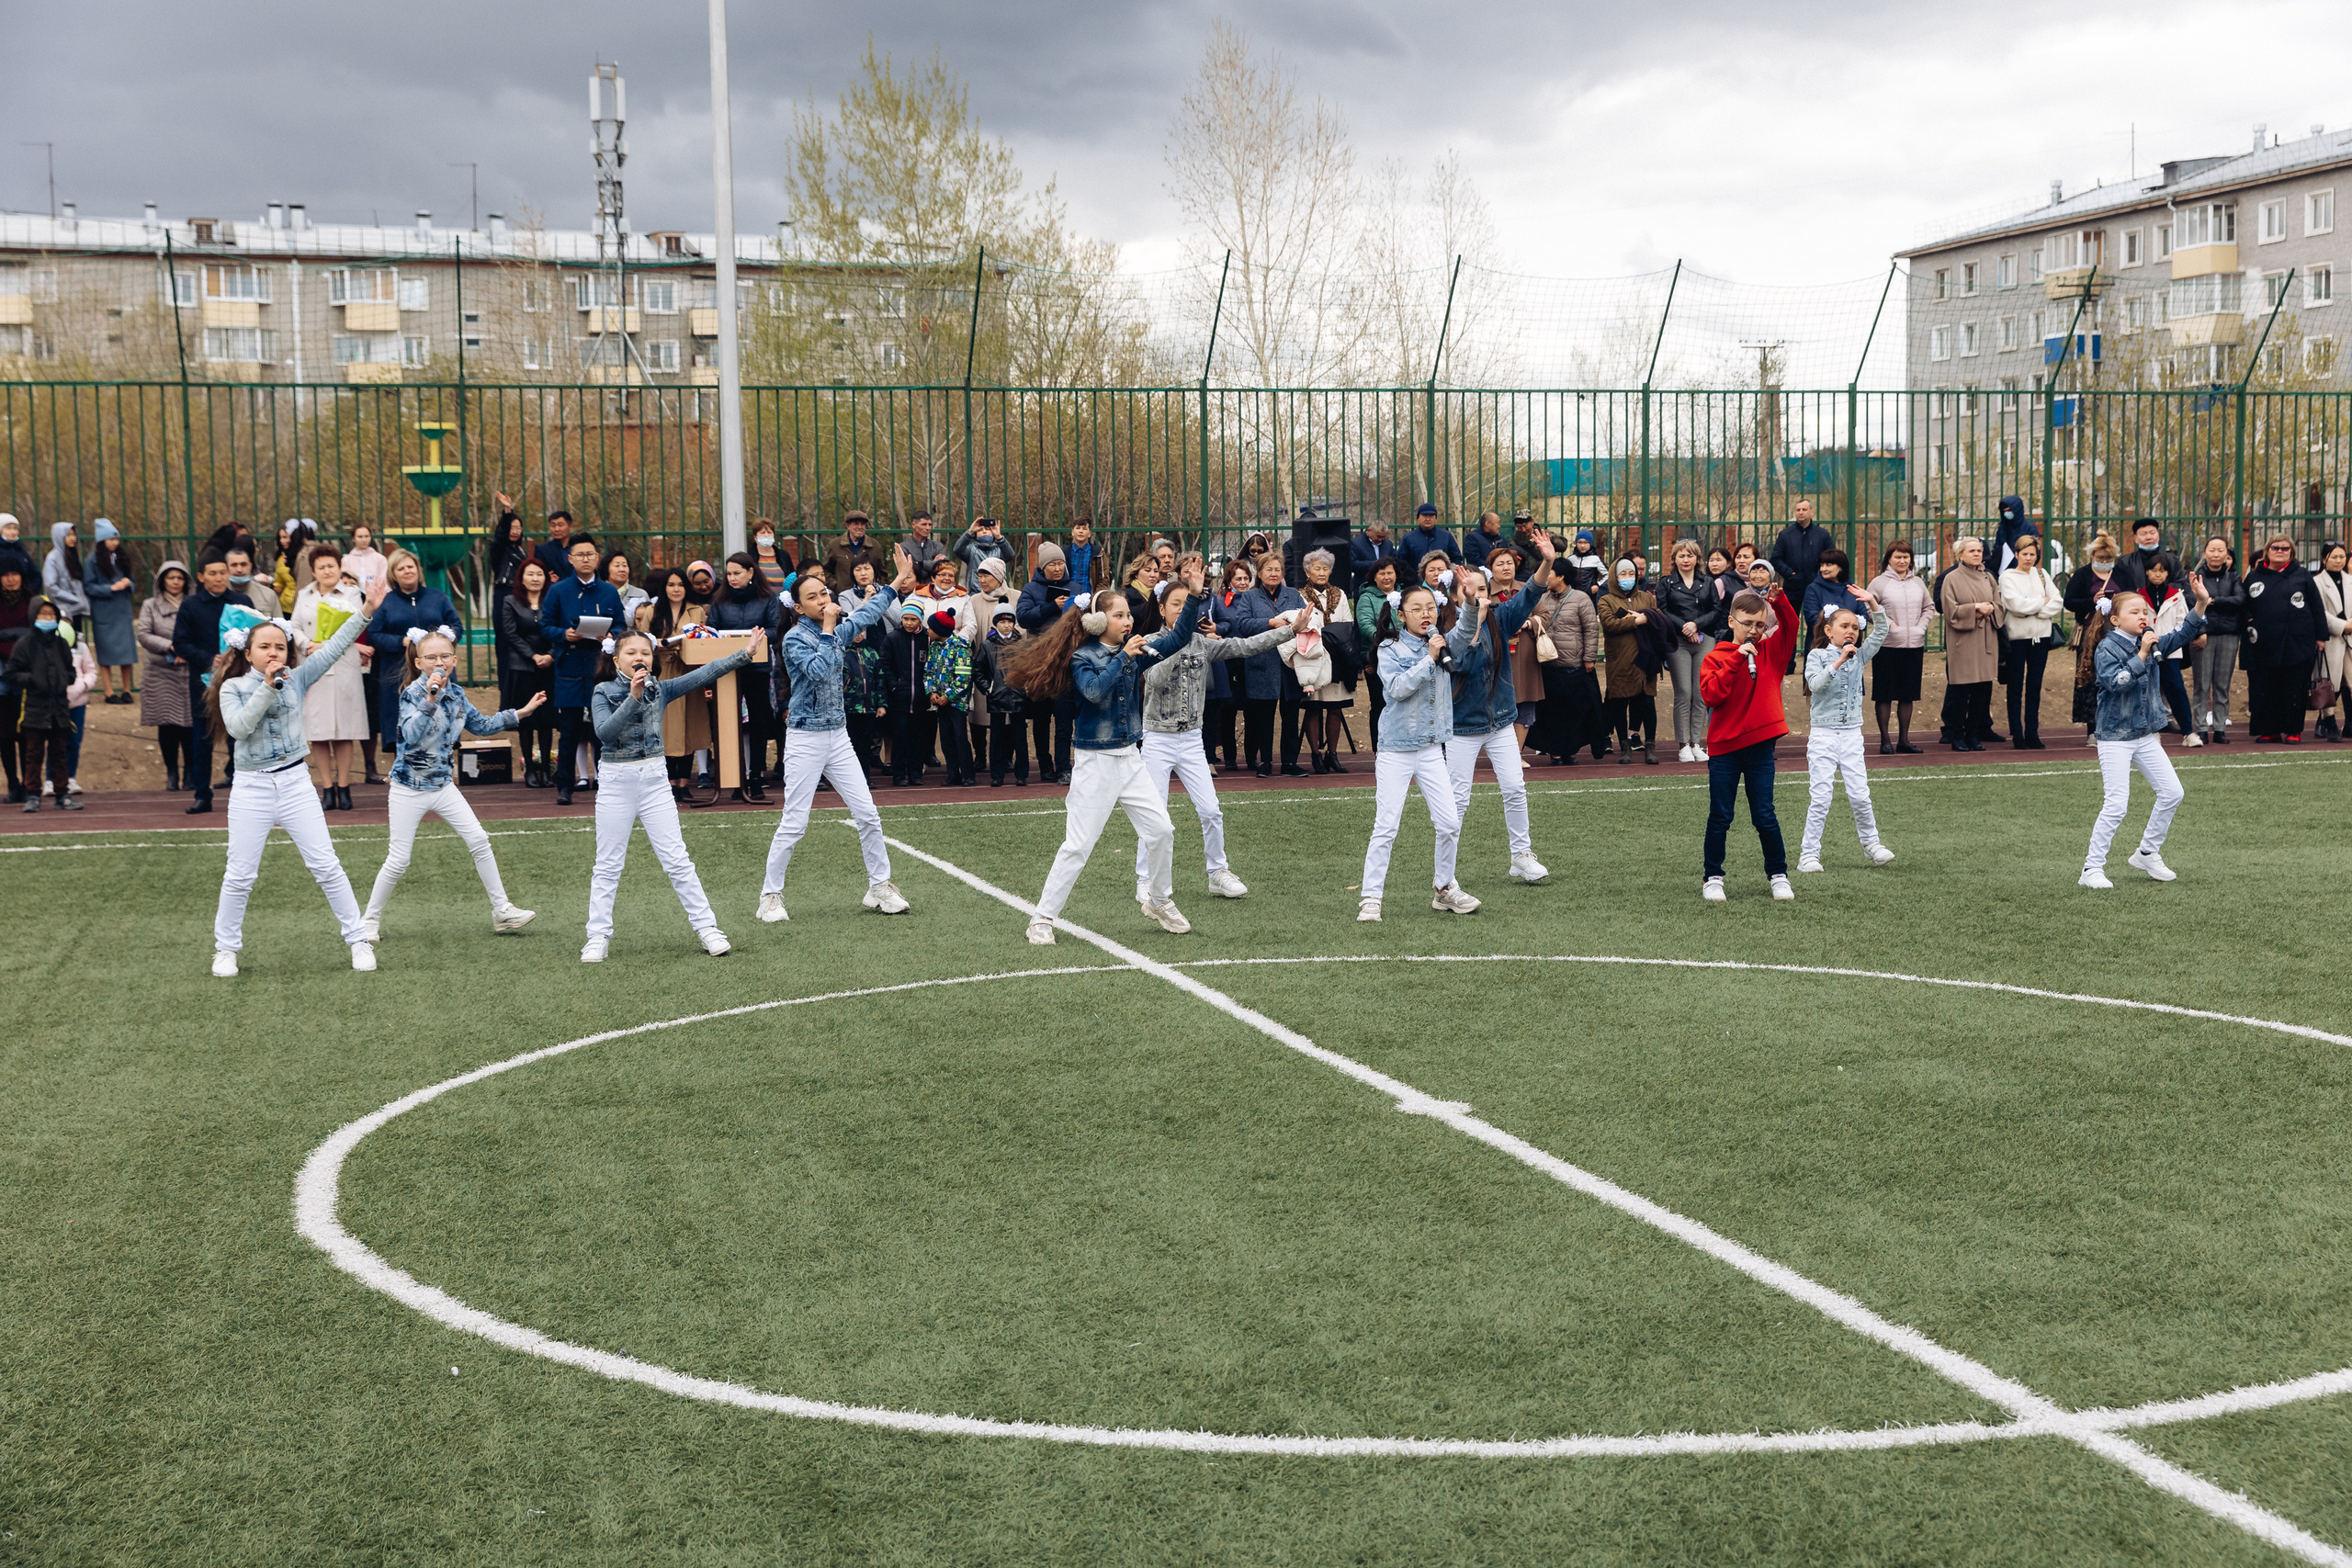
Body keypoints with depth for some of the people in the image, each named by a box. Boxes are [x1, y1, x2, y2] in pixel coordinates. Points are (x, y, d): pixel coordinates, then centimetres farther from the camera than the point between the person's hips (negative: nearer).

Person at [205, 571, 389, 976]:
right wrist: (267, 688, -23)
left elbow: (334, 647, -6)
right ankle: (226, 947, 21)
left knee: (326, 866, 2)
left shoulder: (296, 680, 3)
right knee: (240, 875, 4)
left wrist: (366, 611, -15)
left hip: (295, 783, 1)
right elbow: (238, 727, -18)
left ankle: (357, 938, 10)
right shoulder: (233, 687, -2)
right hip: (251, 788, -1)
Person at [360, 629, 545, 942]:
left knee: (479, 841, 0)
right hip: (409, 789, -5)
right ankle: (369, 919, 16)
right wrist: (430, 699, -46)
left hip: (443, 784, 6)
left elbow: (481, 725, 18)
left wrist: (521, 712, 16)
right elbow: (411, 735, -34)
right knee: (398, 861, -2)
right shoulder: (412, 694, -17)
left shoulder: (456, 694, 2)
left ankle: (502, 910, 8)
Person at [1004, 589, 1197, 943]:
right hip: (1095, 761, -6)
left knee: (1160, 831, 4)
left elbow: (1178, 638, 5)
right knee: (1078, 844, -6)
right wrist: (1123, 657, -28)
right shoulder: (1083, 658, -9)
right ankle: (1043, 918, 2)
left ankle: (1159, 903, 24)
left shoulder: (1134, 651, 6)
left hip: (1129, 757, 6)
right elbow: (1095, 691, -27)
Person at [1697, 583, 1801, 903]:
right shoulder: (1715, 657, -1)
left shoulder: (1771, 651, 7)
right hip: (1724, 747, -1)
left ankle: (1779, 875, 19)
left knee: (1765, 816, 5)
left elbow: (1790, 625, -8)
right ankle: (1713, 879, 15)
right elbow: (1711, 694, -16)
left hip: (1760, 747, 1)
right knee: (1720, 817, 5)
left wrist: (1778, 600, -25)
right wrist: (1737, 658, -19)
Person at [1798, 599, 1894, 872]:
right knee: (1821, 797, -5)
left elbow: (1881, 632, 2)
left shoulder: (1859, 656, 10)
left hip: (1852, 735, 3)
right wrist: (1838, 661, -26)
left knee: (1860, 794, 1)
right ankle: (1809, 853, 1)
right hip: (1823, 735, -3)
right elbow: (1815, 683, -18)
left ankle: (1871, 843, 20)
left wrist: (1872, 603, -10)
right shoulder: (1817, 656, -2)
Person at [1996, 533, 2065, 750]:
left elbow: (2058, 602, 4)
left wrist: (2034, 610, -9)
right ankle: (2017, 735, 3)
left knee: (2035, 686, 7)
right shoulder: (2008, 577, -1)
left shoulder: (2042, 575, 11)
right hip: (2017, 636, -4)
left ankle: (2032, 733, 11)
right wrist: (2042, 602, -3)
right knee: (2016, 687, -1)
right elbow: (2016, 604, -15)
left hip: (2040, 635, 4)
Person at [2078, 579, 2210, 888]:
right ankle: (2091, 869, -3)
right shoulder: (2107, 648, -13)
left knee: (2172, 793, 7)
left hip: (2145, 735, 7)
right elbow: (2116, 681, -27)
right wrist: (2141, 654, -29)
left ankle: (2147, 853, 23)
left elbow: (2183, 633, 6)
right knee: (2116, 806, -11)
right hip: (2115, 738, -7)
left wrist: (2201, 602, -7)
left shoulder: (2151, 641, 7)